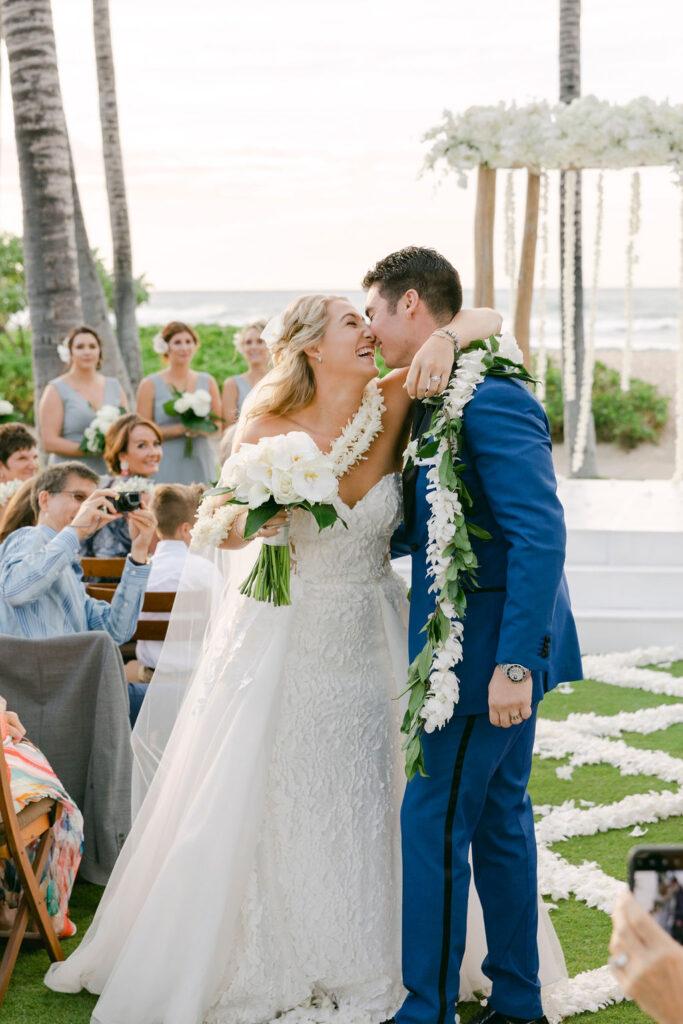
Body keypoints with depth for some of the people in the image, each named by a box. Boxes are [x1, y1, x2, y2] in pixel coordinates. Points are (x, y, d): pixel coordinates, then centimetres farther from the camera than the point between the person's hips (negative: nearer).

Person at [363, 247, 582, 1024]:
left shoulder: (491, 398, -19)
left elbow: (540, 535, -25)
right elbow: (418, 530, 18)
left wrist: (514, 664, -27)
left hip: (487, 646, -10)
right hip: (494, 643, 10)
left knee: (432, 822, -2)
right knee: (497, 817, 17)